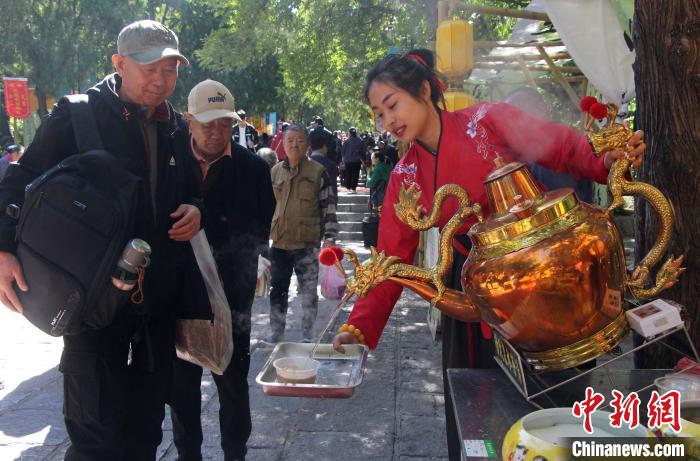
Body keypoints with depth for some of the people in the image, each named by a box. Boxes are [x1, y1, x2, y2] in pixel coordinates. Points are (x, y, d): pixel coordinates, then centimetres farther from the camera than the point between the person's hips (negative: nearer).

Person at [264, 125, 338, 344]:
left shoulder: (318, 172, -5)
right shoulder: (275, 172, 7)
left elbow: (329, 207, -4)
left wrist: (329, 237, -10)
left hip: (307, 243, -3)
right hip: (279, 242, 4)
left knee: (308, 290, 6)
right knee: (278, 288, 11)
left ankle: (307, 333, 20)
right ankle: (276, 331, 24)